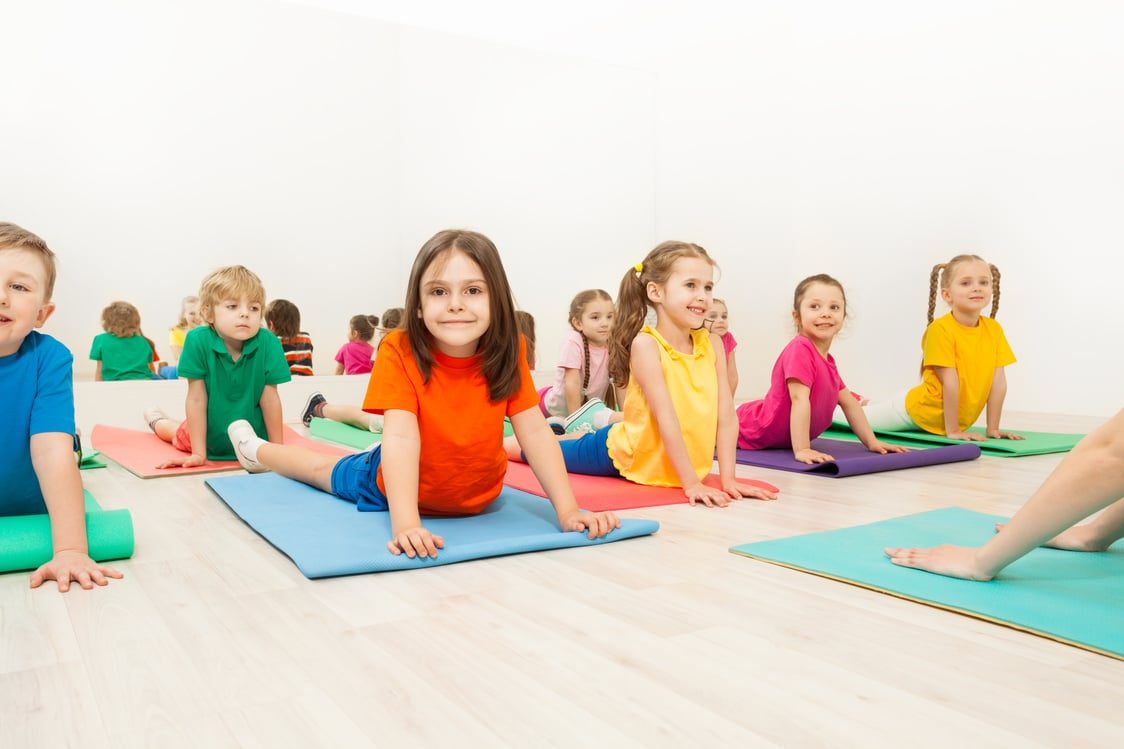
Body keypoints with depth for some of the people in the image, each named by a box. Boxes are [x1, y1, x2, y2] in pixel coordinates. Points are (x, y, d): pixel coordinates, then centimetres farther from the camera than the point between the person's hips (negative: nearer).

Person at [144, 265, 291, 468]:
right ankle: (157, 421, 61)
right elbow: (196, 399, -23)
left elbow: (270, 399, -19)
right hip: (209, 437, 0)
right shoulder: (198, 341, -27)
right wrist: (198, 454, -21)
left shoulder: (268, 343, -26)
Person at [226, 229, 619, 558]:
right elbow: (402, 437, -39)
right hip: (401, 488, -2)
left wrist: (567, 510, -31)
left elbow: (535, 431, -23)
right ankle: (257, 451, 56)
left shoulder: (509, 352, -23)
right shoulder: (399, 352, -31)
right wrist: (405, 523, -50)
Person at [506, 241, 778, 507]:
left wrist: (728, 479, -15)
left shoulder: (712, 344, -9)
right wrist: (690, 483, -30)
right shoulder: (646, 344, -24)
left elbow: (726, 416, -9)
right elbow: (667, 418, -28)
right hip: (624, 455, -5)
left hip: (675, 464, 5)